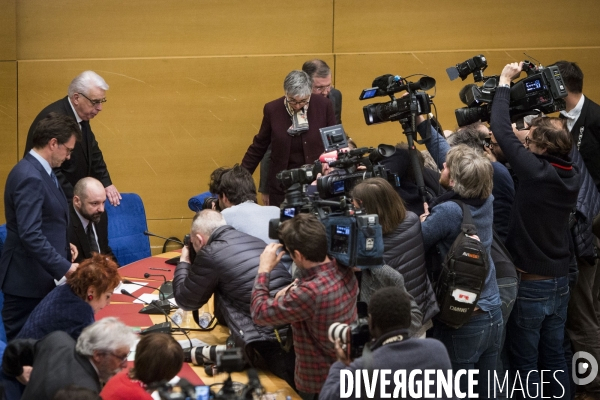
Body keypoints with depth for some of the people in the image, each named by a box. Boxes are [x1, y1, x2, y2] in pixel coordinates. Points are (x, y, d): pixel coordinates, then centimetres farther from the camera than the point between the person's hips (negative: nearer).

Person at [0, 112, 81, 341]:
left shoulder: (40, 171, 11)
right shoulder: (29, 177, -21)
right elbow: (30, 235, -28)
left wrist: (62, 246, 8)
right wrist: (65, 267, -26)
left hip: (42, 278, 10)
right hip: (28, 281, -10)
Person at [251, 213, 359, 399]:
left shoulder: (309, 293, -34)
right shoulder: (346, 273, -10)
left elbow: (259, 312, -20)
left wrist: (264, 269, -9)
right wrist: (291, 295, 0)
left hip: (316, 385, -7)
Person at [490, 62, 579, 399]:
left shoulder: (537, 171, -23)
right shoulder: (572, 177, -3)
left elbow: (502, 130, -18)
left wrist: (504, 83, -7)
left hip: (530, 283, -7)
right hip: (560, 281, 7)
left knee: (525, 361, 5)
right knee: (554, 355, 16)